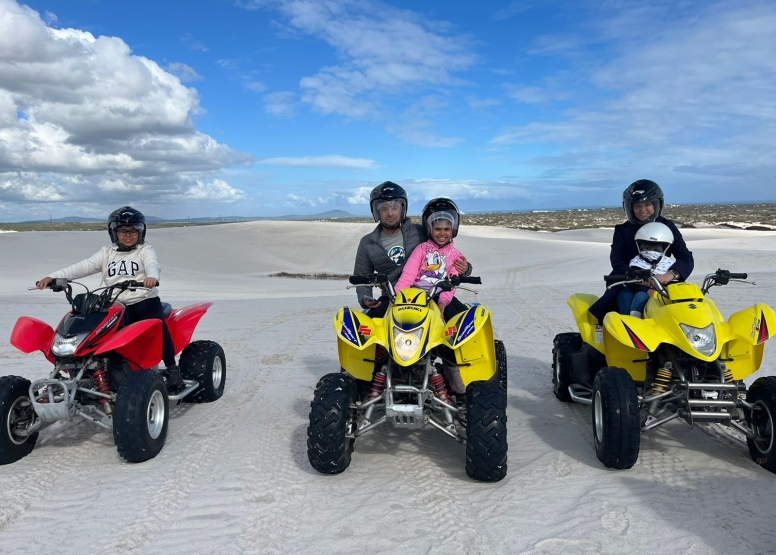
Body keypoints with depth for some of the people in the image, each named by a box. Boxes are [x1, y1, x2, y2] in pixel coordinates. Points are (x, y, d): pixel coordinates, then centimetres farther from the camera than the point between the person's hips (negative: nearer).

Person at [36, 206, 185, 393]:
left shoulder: (145, 251, 6)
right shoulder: (107, 253, 18)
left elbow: (152, 264, -18)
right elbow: (82, 267, 8)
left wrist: (152, 277, -44)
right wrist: (53, 277, -8)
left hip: (145, 301, -3)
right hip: (116, 306, 4)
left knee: (158, 327, -30)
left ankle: (172, 370, -24)